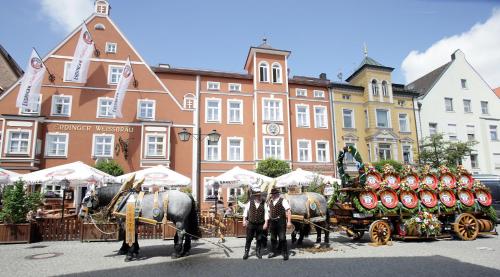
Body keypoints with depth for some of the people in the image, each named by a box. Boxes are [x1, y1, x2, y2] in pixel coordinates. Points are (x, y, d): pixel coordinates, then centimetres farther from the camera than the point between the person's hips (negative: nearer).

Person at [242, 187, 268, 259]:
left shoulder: (263, 204, -2)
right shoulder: (250, 203, 0)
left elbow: (266, 213, -2)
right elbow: (245, 211, 5)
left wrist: (266, 223, -7)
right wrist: (244, 220, -1)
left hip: (260, 225, 0)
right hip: (251, 224, 0)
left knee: (259, 239, 9)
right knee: (248, 239, 4)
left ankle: (258, 252, 27)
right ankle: (246, 253, 16)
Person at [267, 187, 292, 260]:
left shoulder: (283, 201, -7)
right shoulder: (270, 202, 12)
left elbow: (288, 211, -12)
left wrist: (289, 221, -20)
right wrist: (268, 222, 15)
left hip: (281, 221, -6)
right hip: (272, 221, 6)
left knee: (282, 238, -5)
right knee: (273, 238, 14)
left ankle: (285, 253, 7)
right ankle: (273, 252, 28)